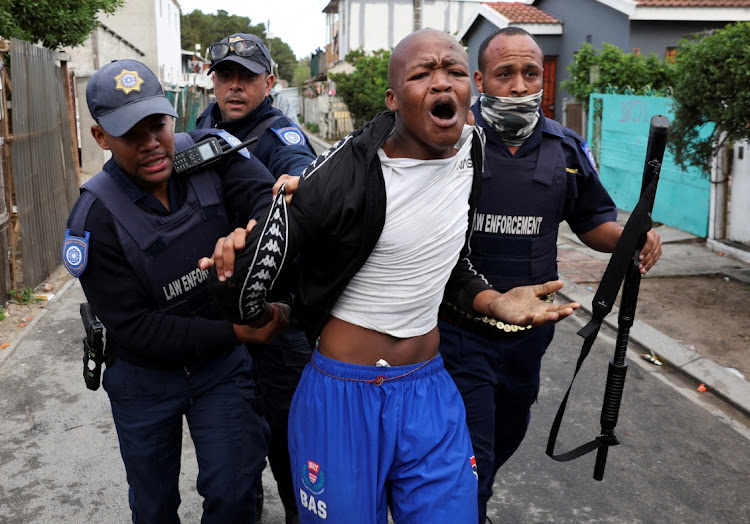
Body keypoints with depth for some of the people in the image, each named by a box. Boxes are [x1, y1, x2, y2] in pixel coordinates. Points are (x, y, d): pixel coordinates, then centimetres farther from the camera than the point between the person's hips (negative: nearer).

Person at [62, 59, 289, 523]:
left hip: (222, 364, 1)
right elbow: (133, 329, -21)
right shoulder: (95, 219, -22)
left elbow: (266, 196, -30)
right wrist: (236, 331, -27)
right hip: (144, 378, -1)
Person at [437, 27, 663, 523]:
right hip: (460, 329, -5)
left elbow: (594, 221, 10)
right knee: (469, 458, -3)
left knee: (507, 435, 26)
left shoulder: (567, 149, 1)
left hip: (529, 332, 5)